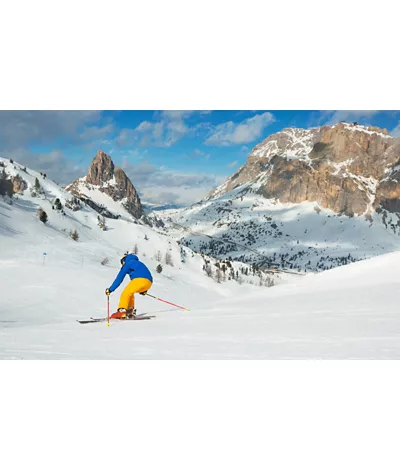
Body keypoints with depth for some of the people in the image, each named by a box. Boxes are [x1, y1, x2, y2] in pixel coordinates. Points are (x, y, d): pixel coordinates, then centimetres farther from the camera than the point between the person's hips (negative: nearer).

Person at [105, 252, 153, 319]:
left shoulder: (127, 264, 14)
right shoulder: (139, 263, 36)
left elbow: (119, 278, 10)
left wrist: (110, 289, 14)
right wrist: (143, 290, 42)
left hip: (140, 280, -8)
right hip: (149, 283, 8)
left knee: (125, 293, -7)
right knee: (130, 292, 25)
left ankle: (122, 311, -26)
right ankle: (130, 311, 15)